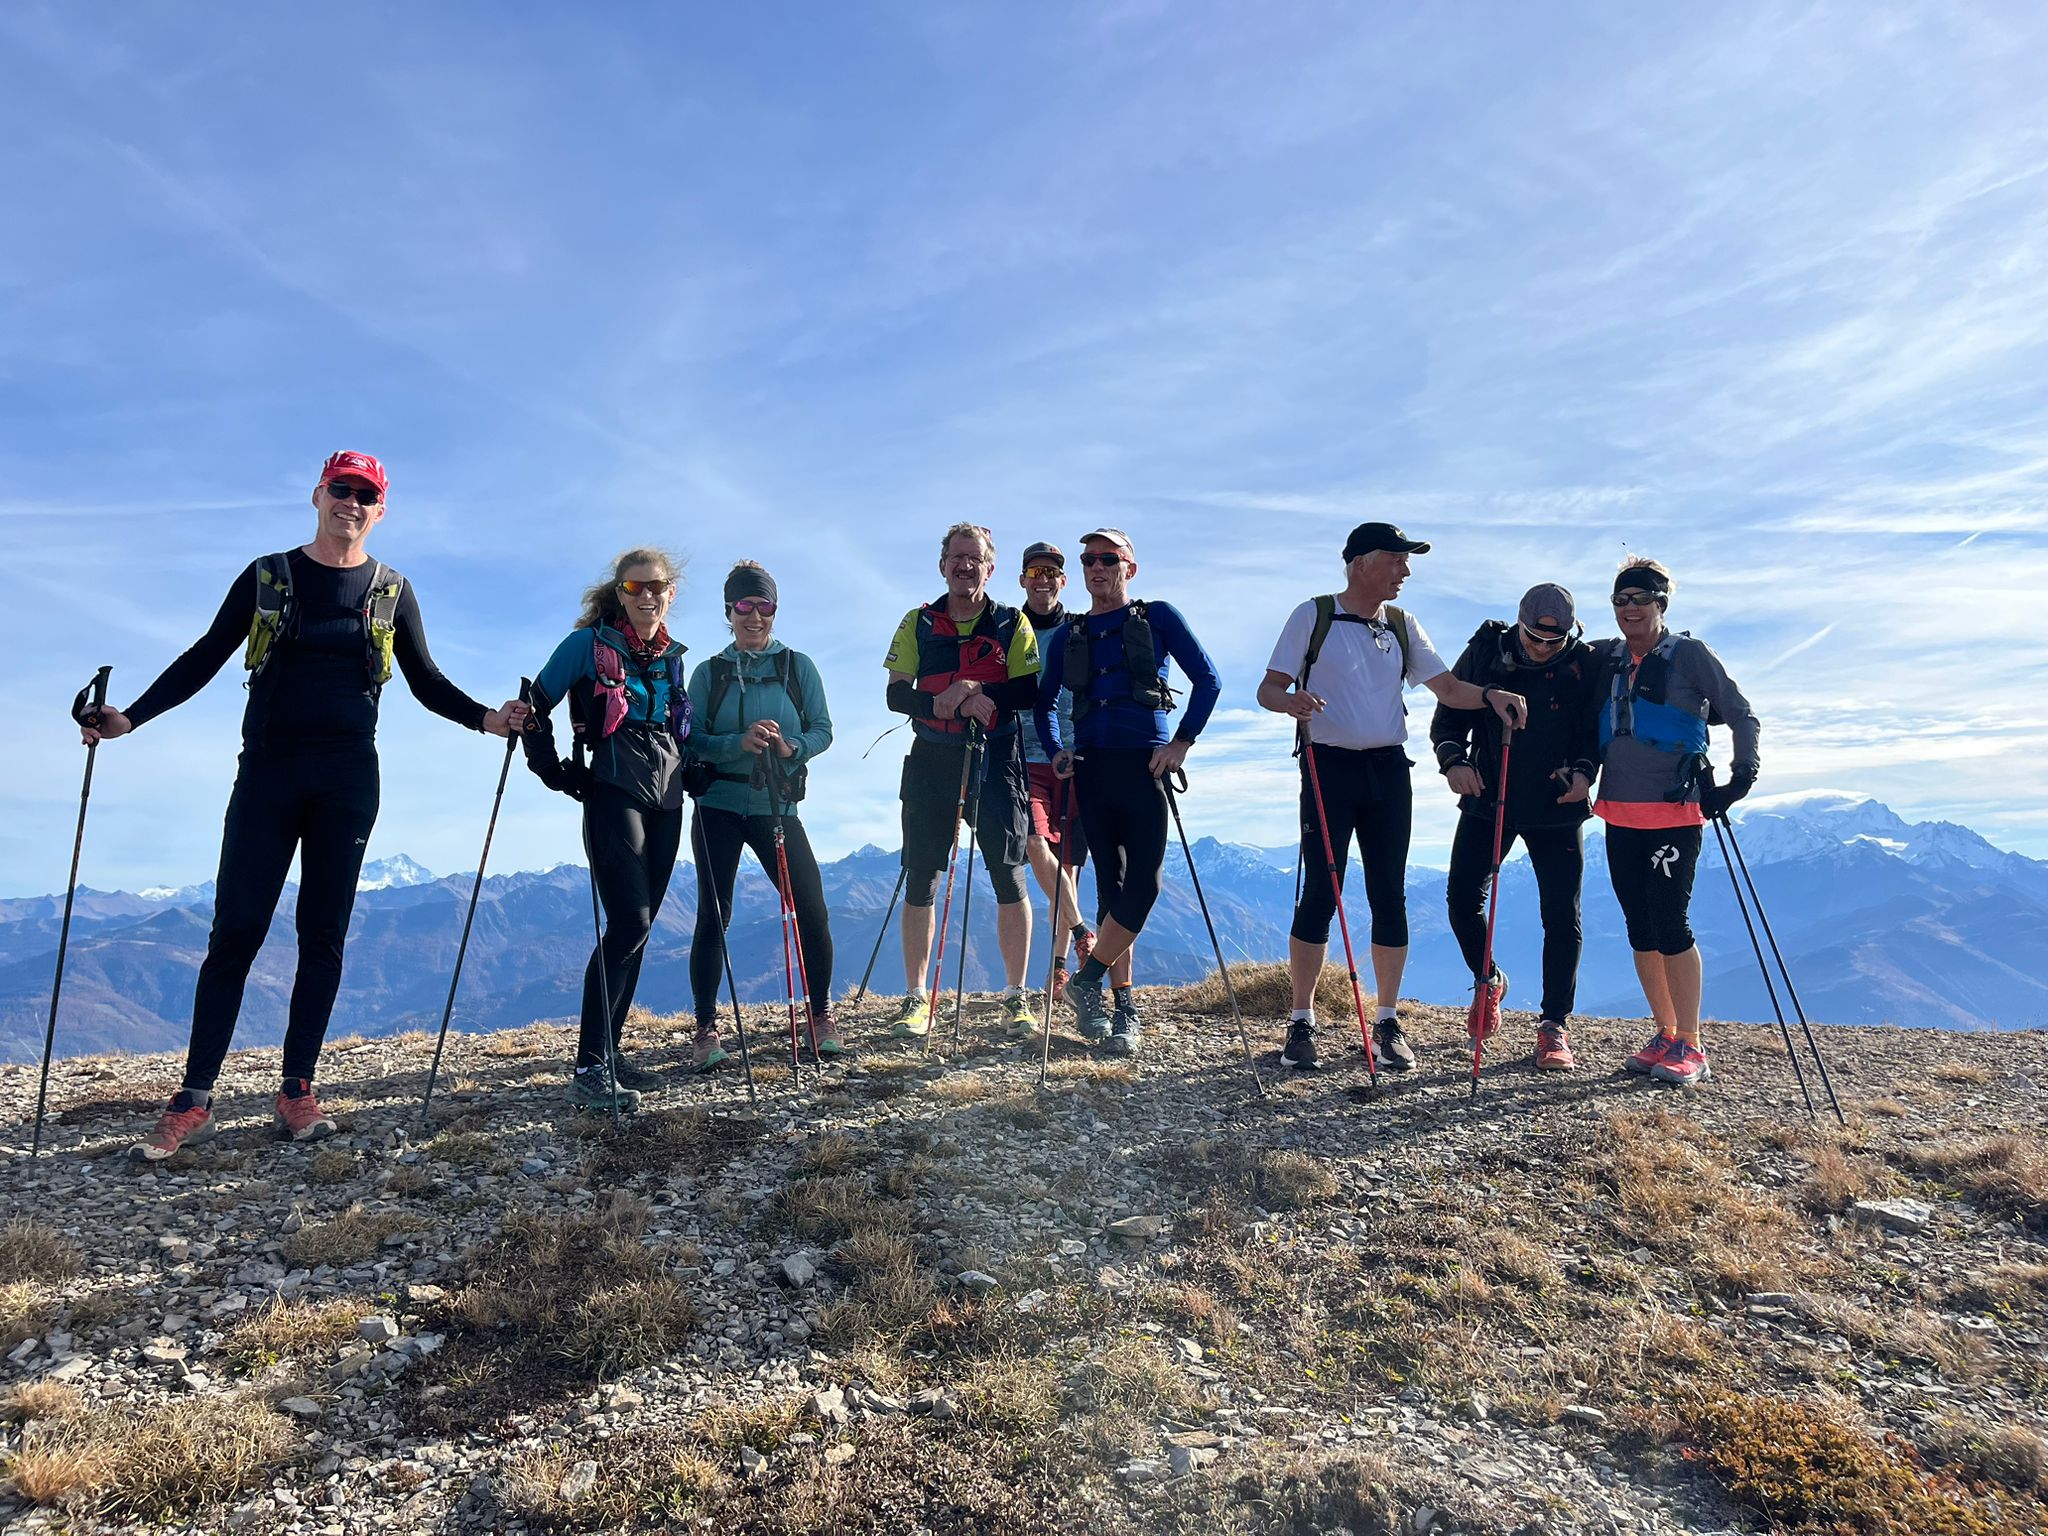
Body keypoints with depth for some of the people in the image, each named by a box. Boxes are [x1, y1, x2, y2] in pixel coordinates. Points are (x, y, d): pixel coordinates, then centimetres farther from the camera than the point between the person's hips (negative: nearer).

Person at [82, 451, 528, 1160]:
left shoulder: (391, 591, 9)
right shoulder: (267, 577, 7)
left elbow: (426, 681, 12)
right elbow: (205, 658, 8)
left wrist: (486, 717, -5)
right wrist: (130, 717, -3)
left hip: (348, 780, 1)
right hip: (268, 771, -1)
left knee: (323, 935, 4)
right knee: (235, 932, -3)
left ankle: (297, 1090, 11)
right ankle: (194, 1100, 4)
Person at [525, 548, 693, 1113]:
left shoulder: (672, 658, 17)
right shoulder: (589, 643, -1)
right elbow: (537, 706, -1)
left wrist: (690, 772, 13)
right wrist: (555, 771, -6)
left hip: (665, 799, 6)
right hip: (614, 794, -6)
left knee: (638, 927, 6)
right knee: (629, 922, -17)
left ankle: (609, 1052, 14)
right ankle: (589, 1070, -13)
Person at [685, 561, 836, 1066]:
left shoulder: (798, 666, 7)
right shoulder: (709, 673, 6)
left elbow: (823, 730, 3)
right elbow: (692, 740, -2)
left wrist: (791, 748, -18)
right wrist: (740, 743, -19)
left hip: (777, 805, 0)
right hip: (718, 806, 0)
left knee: (812, 912, -5)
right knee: (713, 917, -1)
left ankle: (821, 1016, 14)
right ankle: (707, 1030, 9)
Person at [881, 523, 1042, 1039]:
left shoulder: (1012, 624, 6)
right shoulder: (918, 624, 9)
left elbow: (1029, 691, -4)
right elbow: (896, 694, 1)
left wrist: (974, 696, -20)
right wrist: (941, 703, -18)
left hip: (995, 763, -1)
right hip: (931, 763, 1)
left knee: (1010, 880, -2)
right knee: (920, 882, 1)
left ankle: (1016, 996, 9)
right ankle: (915, 998, 10)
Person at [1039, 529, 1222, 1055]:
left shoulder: (1158, 617, 7)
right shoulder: (1067, 635, 16)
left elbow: (1208, 679, 4)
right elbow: (1045, 702, 23)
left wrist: (1182, 742, -4)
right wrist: (1054, 751, 6)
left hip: (1146, 766, -2)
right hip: (1091, 770, 3)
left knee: (1143, 885, -11)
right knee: (1110, 887, 4)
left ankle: (1088, 979, 6)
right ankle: (1124, 1007, 11)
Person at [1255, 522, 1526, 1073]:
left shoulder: (1403, 626, 13)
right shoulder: (1312, 616, 1)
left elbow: (1446, 686, 11)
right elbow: (1268, 688, -2)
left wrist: (1489, 695, -9)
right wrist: (1290, 701, -25)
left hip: (1388, 770, 4)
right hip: (1329, 766, -4)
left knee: (1390, 896, 4)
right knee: (1320, 894, -4)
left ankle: (1388, 1022, 15)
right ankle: (1302, 1022, 7)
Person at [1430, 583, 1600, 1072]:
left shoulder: (1585, 666, -5)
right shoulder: (1484, 653, -3)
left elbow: (1599, 731, 3)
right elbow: (1447, 717, 3)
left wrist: (1585, 769, -17)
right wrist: (1453, 760, -15)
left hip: (1557, 810, -1)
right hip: (1487, 800, 1)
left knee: (1562, 918, -3)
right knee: (1463, 899, -2)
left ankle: (1555, 1026, 8)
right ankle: (1489, 982, 28)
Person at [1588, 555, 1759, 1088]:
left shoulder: (1691, 655, -1)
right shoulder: (1605, 658, 11)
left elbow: (1742, 716, 2)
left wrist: (1742, 774, -10)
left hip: (1674, 812, -5)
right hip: (1620, 813, 5)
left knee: (1671, 925, -8)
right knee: (1640, 930, 8)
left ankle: (1691, 1048, 1)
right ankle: (1665, 1036, 19)